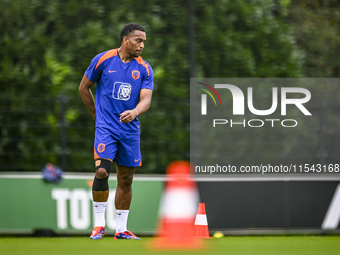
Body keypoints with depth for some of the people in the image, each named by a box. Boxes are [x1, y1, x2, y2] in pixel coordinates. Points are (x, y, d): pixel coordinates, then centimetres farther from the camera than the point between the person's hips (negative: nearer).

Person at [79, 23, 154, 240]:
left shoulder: (144, 69, 2)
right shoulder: (103, 60, -4)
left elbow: (146, 99, -7)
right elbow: (84, 87, 8)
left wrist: (134, 112, -29)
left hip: (130, 130, 3)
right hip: (106, 126, -3)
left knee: (126, 180, 6)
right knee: (102, 171, -19)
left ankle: (121, 229, 16)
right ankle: (99, 224, -7)